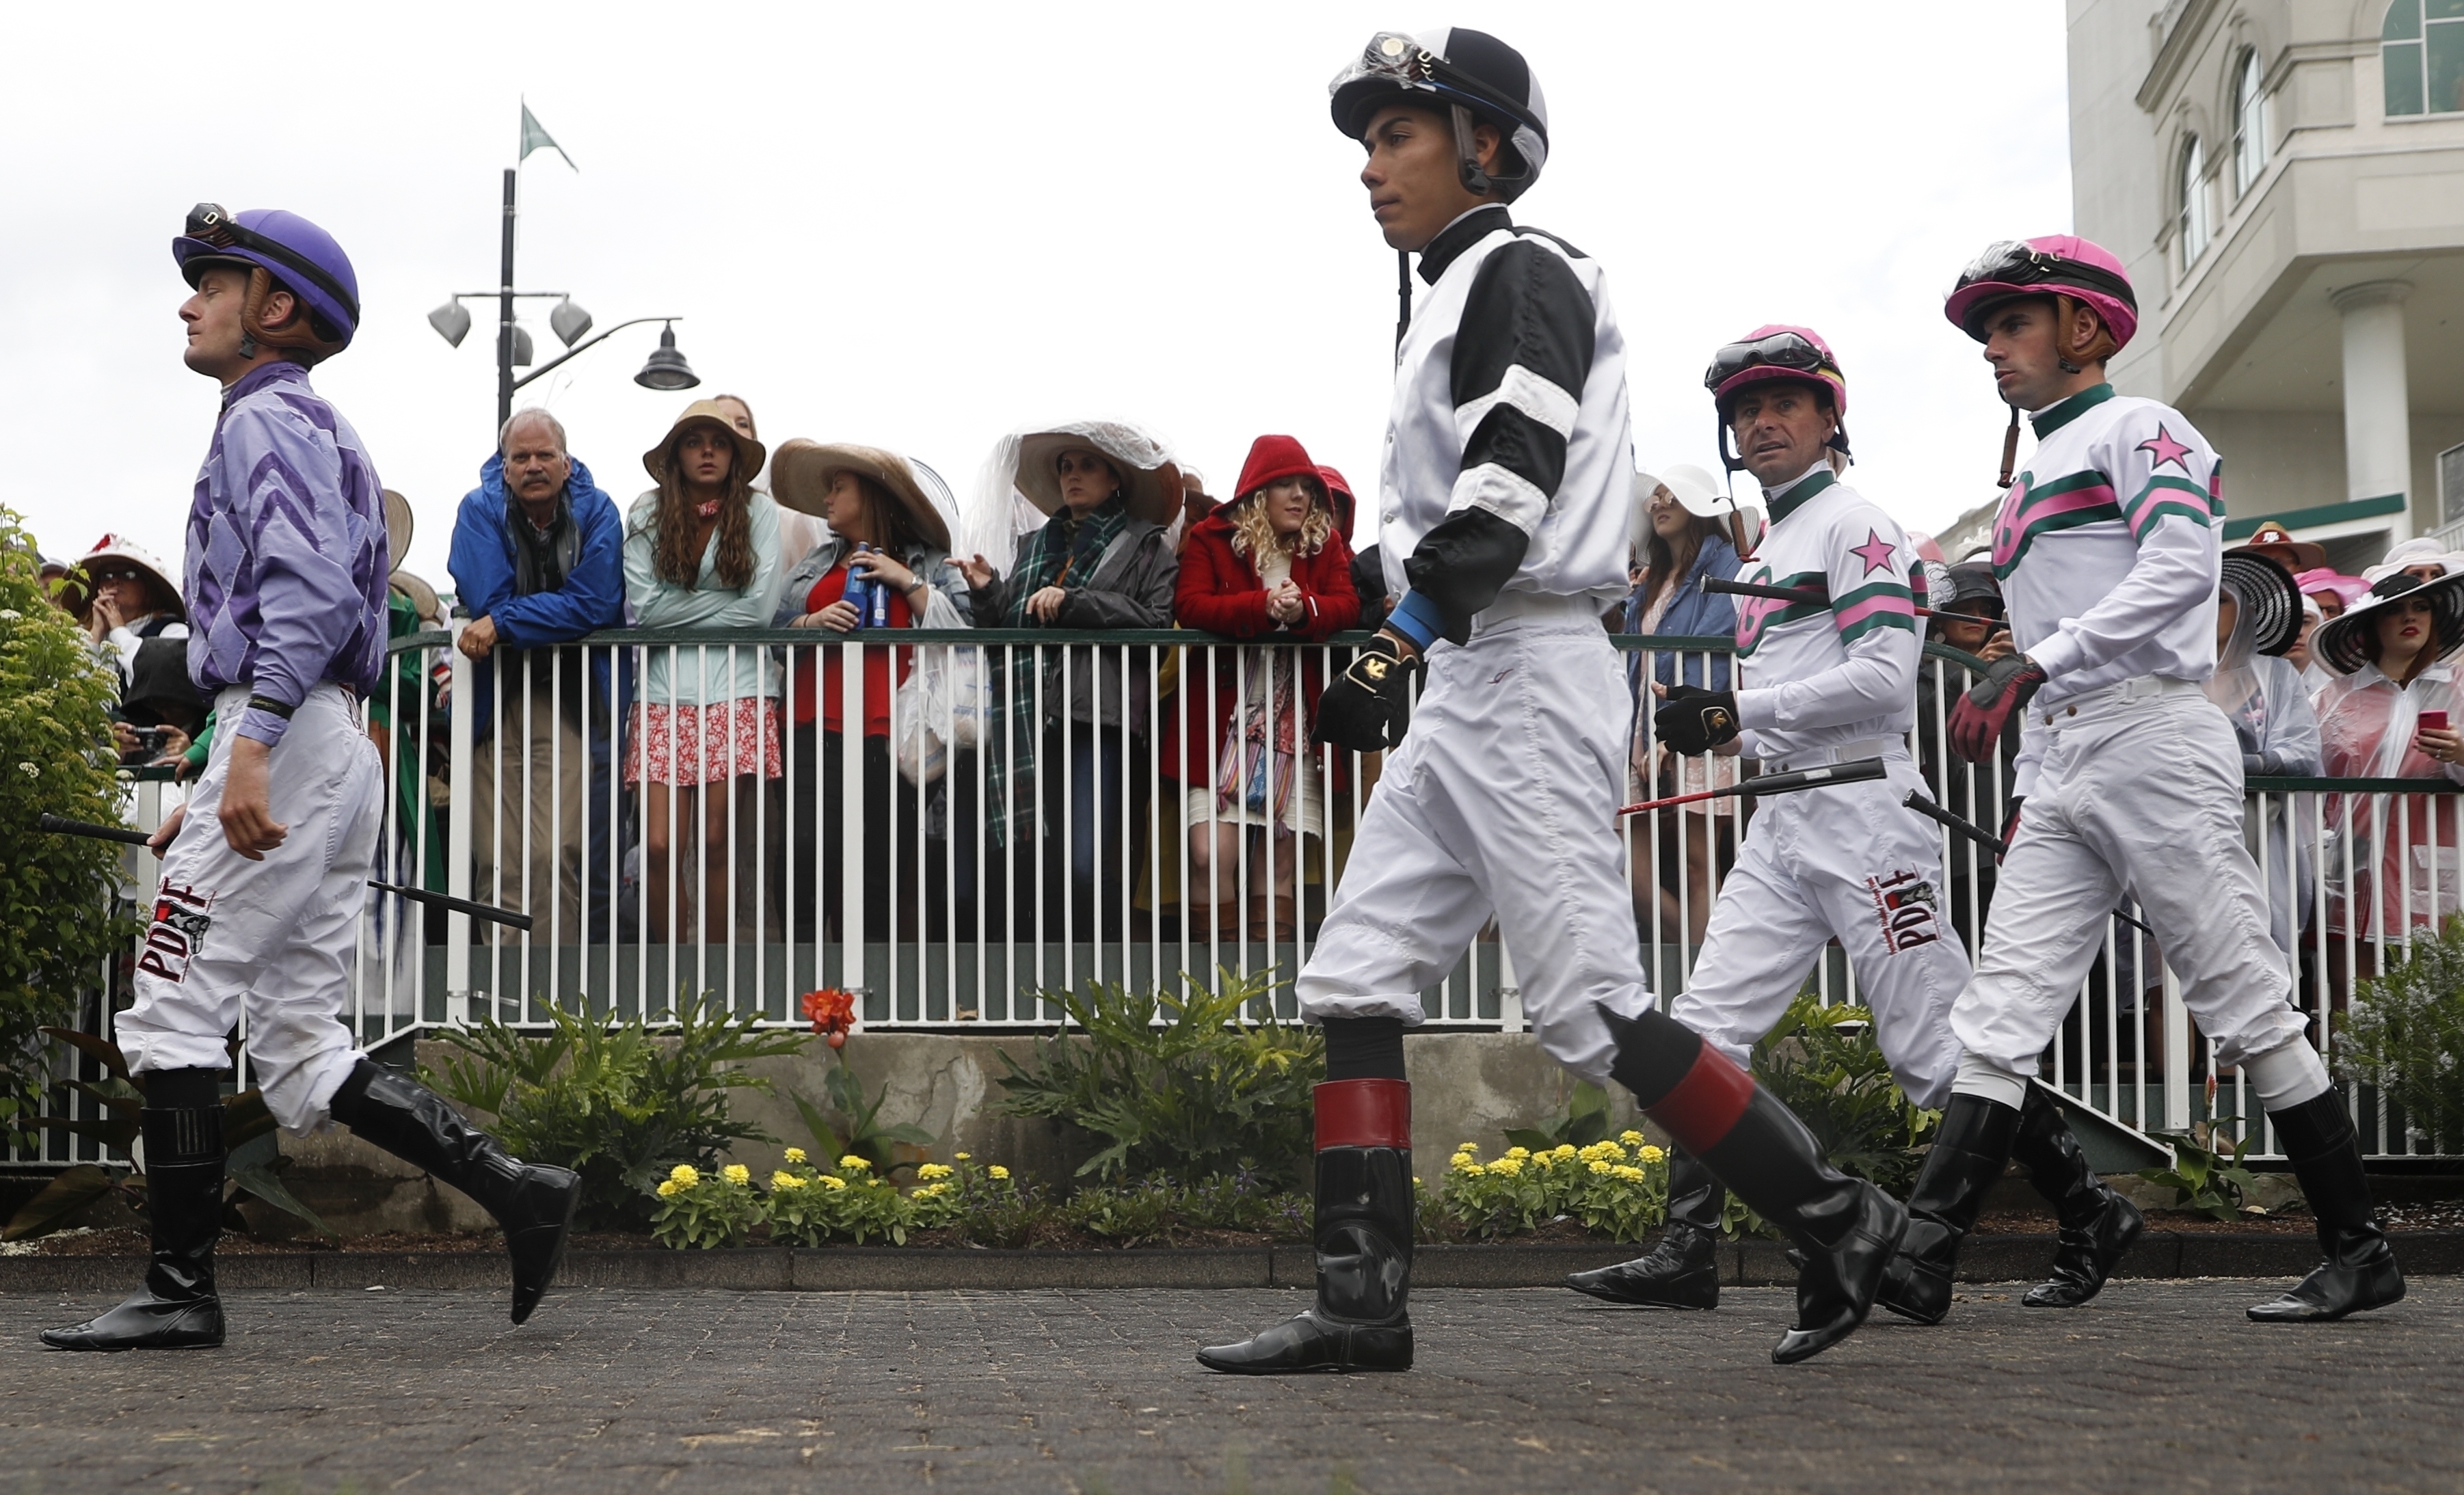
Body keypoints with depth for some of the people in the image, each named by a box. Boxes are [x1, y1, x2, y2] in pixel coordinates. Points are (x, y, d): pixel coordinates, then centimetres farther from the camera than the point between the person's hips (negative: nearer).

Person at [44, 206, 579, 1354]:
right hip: (332, 751, 10)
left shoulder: (271, 419, -5)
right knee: (300, 1052, 6)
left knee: (173, 1013, -6)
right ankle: (515, 1189, 0)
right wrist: (207, 801, 25)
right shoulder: (306, 432, 26)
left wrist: (251, 746, -30)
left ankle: (180, 1290, -5)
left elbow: (308, 590, -20)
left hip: (288, 739, -10)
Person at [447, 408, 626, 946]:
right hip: (495, 695, 0)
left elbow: (595, 606, -13)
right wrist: (553, 613, -6)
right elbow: (484, 599, -13)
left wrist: (503, 623, -15)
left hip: (569, 699, 0)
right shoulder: (480, 510, -1)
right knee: (498, 860, -6)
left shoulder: (596, 512, 0)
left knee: (559, 852, -13)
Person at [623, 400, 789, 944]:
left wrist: (681, 607, -1)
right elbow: (641, 608, -4)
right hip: (664, 694, 1)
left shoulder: (758, 511, 3)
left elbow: (760, 607, -6)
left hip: (738, 696, -1)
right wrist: (720, 600, -2)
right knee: (659, 847, -6)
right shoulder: (647, 515, 6)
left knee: (719, 845, -1)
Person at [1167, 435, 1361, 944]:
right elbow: (1189, 605, -11)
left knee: (1281, 859, 1)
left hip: (1295, 724, 3)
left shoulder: (1327, 543, 11)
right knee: (1210, 853, -15)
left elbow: (1347, 606, -1)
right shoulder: (1210, 538, 2)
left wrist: (1303, 610, -24)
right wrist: (1264, 607, -24)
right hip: (1222, 720, -3)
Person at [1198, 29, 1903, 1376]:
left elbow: (1503, 494, -20)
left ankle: (1836, 1221, -1)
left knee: (1588, 1009, -10)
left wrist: (1398, 644, -27)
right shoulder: (1449, 302, 22)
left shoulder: (1522, 272, -7)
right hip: (1457, 688, 10)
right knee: (1353, 984, 2)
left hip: (1527, 677, -10)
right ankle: (1363, 1304, 1)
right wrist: (1407, 662, 19)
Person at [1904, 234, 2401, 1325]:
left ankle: (2360, 1255, 1)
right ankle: (1922, 1255, -14)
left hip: (2152, 736, -8)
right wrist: (2032, 797, 20)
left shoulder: (2138, 429, 1)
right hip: (2061, 770, 8)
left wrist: (2030, 667, -24)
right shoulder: (2027, 487, 27)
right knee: (2000, 1015, -5)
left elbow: (2179, 570, -17)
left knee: (2247, 1009, -6)